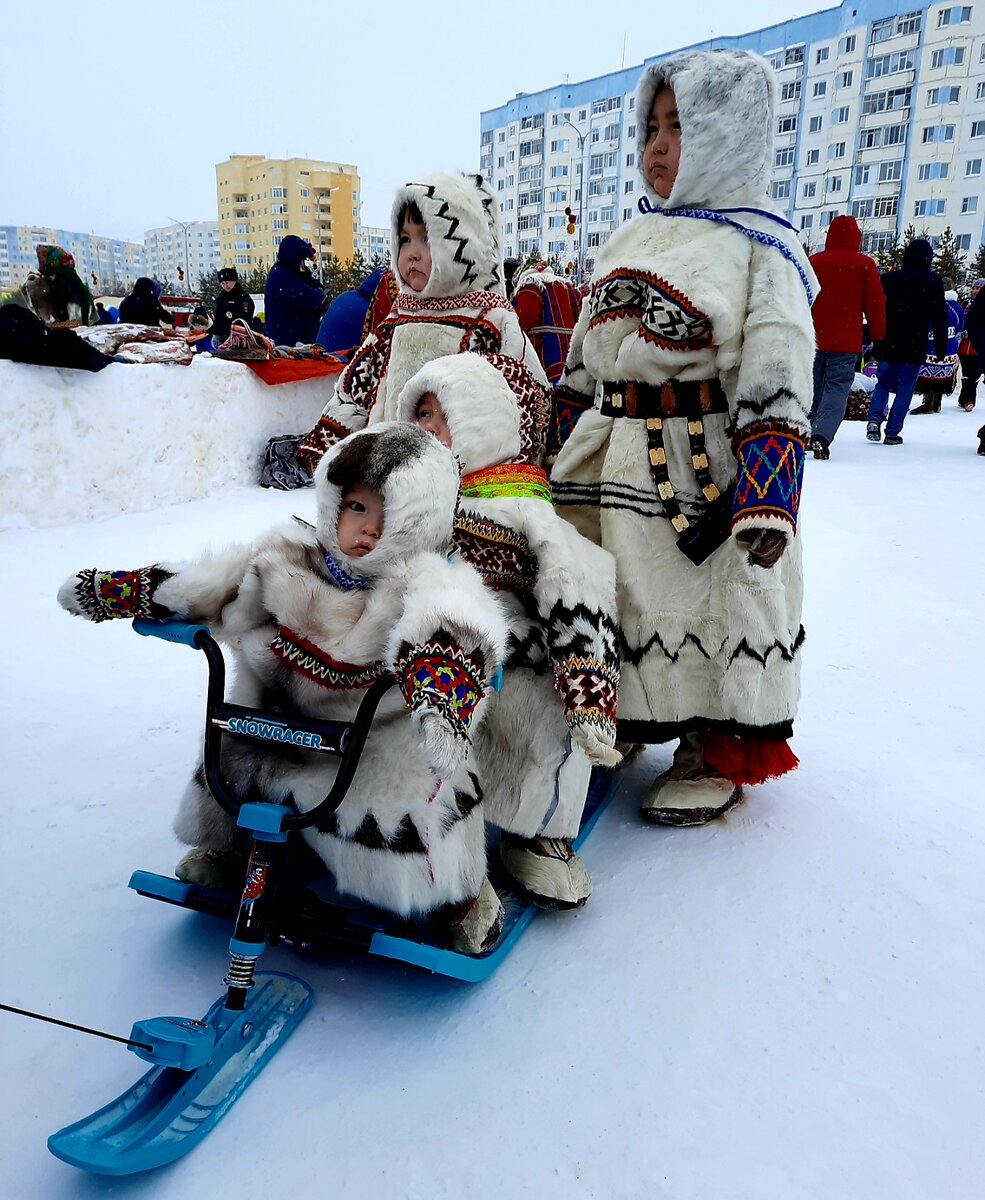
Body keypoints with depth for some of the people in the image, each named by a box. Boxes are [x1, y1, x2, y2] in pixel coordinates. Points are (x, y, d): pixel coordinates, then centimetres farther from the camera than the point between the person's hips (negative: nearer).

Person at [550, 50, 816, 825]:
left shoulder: (760, 248, -5)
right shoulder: (629, 241, 16)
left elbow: (774, 384, -14)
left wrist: (767, 498, -22)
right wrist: (557, 452, 17)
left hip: (700, 468, -7)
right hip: (607, 462, 7)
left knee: (712, 603, 1)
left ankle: (723, 755, 21)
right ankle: (614, 723, 36)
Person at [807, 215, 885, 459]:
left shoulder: (813, 262, 3)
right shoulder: (865, 265, -2)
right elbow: (876, 304, 0)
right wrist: (878, 336, 12)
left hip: (813, 339, 3)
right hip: (846, 343, -3)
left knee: (812, 389, 15)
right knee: (837, 389, -4)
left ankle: (805, 435, 21)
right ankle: (821, 436, -23)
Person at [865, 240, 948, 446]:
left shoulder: (888, 279, 3)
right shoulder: (933, 282, -2)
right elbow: (940, 318, -1)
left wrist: (874, 340, 13)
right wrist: (941, 348, 6)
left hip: (887, 345, 2)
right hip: (915, 348, -2)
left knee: (882, 383, 15)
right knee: (905, 390, 4)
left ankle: (875, 417, -8)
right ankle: (892, 432, 1)